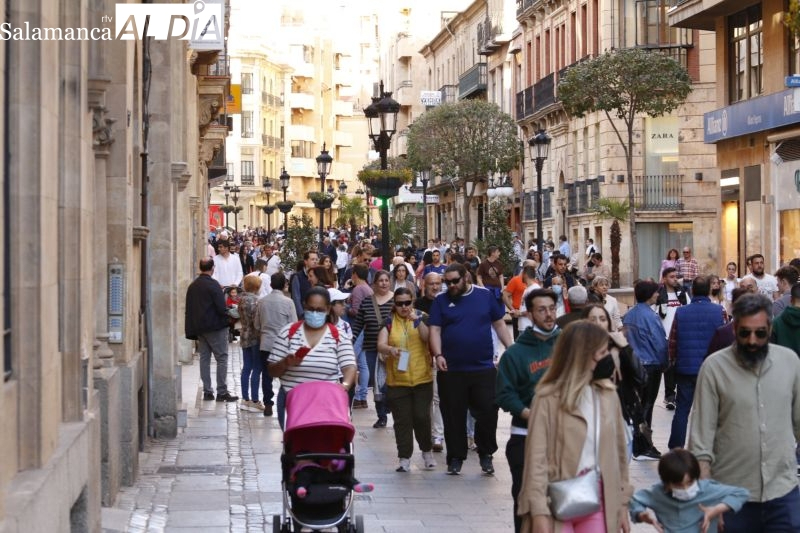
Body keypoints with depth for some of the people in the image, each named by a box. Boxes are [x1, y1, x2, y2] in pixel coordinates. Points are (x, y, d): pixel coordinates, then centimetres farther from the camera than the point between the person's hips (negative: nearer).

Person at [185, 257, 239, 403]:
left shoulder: (192, 286, 9)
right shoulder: (213, 284, -13)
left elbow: (189, 309, 12)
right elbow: (221, 307, -17)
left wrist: (192, 331, 16)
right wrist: (227, 319, 1)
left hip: (199, 328, 7)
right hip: (215, 327, -7)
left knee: (204, 358, 10)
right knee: (222, 358, -2)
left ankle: (207, 391, 11)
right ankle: (222, 392, -4)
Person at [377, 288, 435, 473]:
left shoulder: (421, 318, 6)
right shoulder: (389, 323, 5)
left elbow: (428, 338, -9)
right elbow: (380, 345, -7)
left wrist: (417, 320, -22)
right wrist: (390, 349, -28)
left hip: (422, 379, 0)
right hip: (397, 380, 0)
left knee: (422, 417, -4)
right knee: (402, 421, 1)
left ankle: (427, 451, 19)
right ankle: (404, 459, 8)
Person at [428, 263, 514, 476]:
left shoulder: (485, 296, 5)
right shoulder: (441, 301, 4)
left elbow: (499, 324, 10)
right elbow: (435, 330, -1)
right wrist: (438, 355, -15)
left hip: (484, 368, 0)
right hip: (451, 370, 0)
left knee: (488, 413, 1)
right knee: (453, 416, 5)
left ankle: (486, 454, 19)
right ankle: (455, 457, 16)